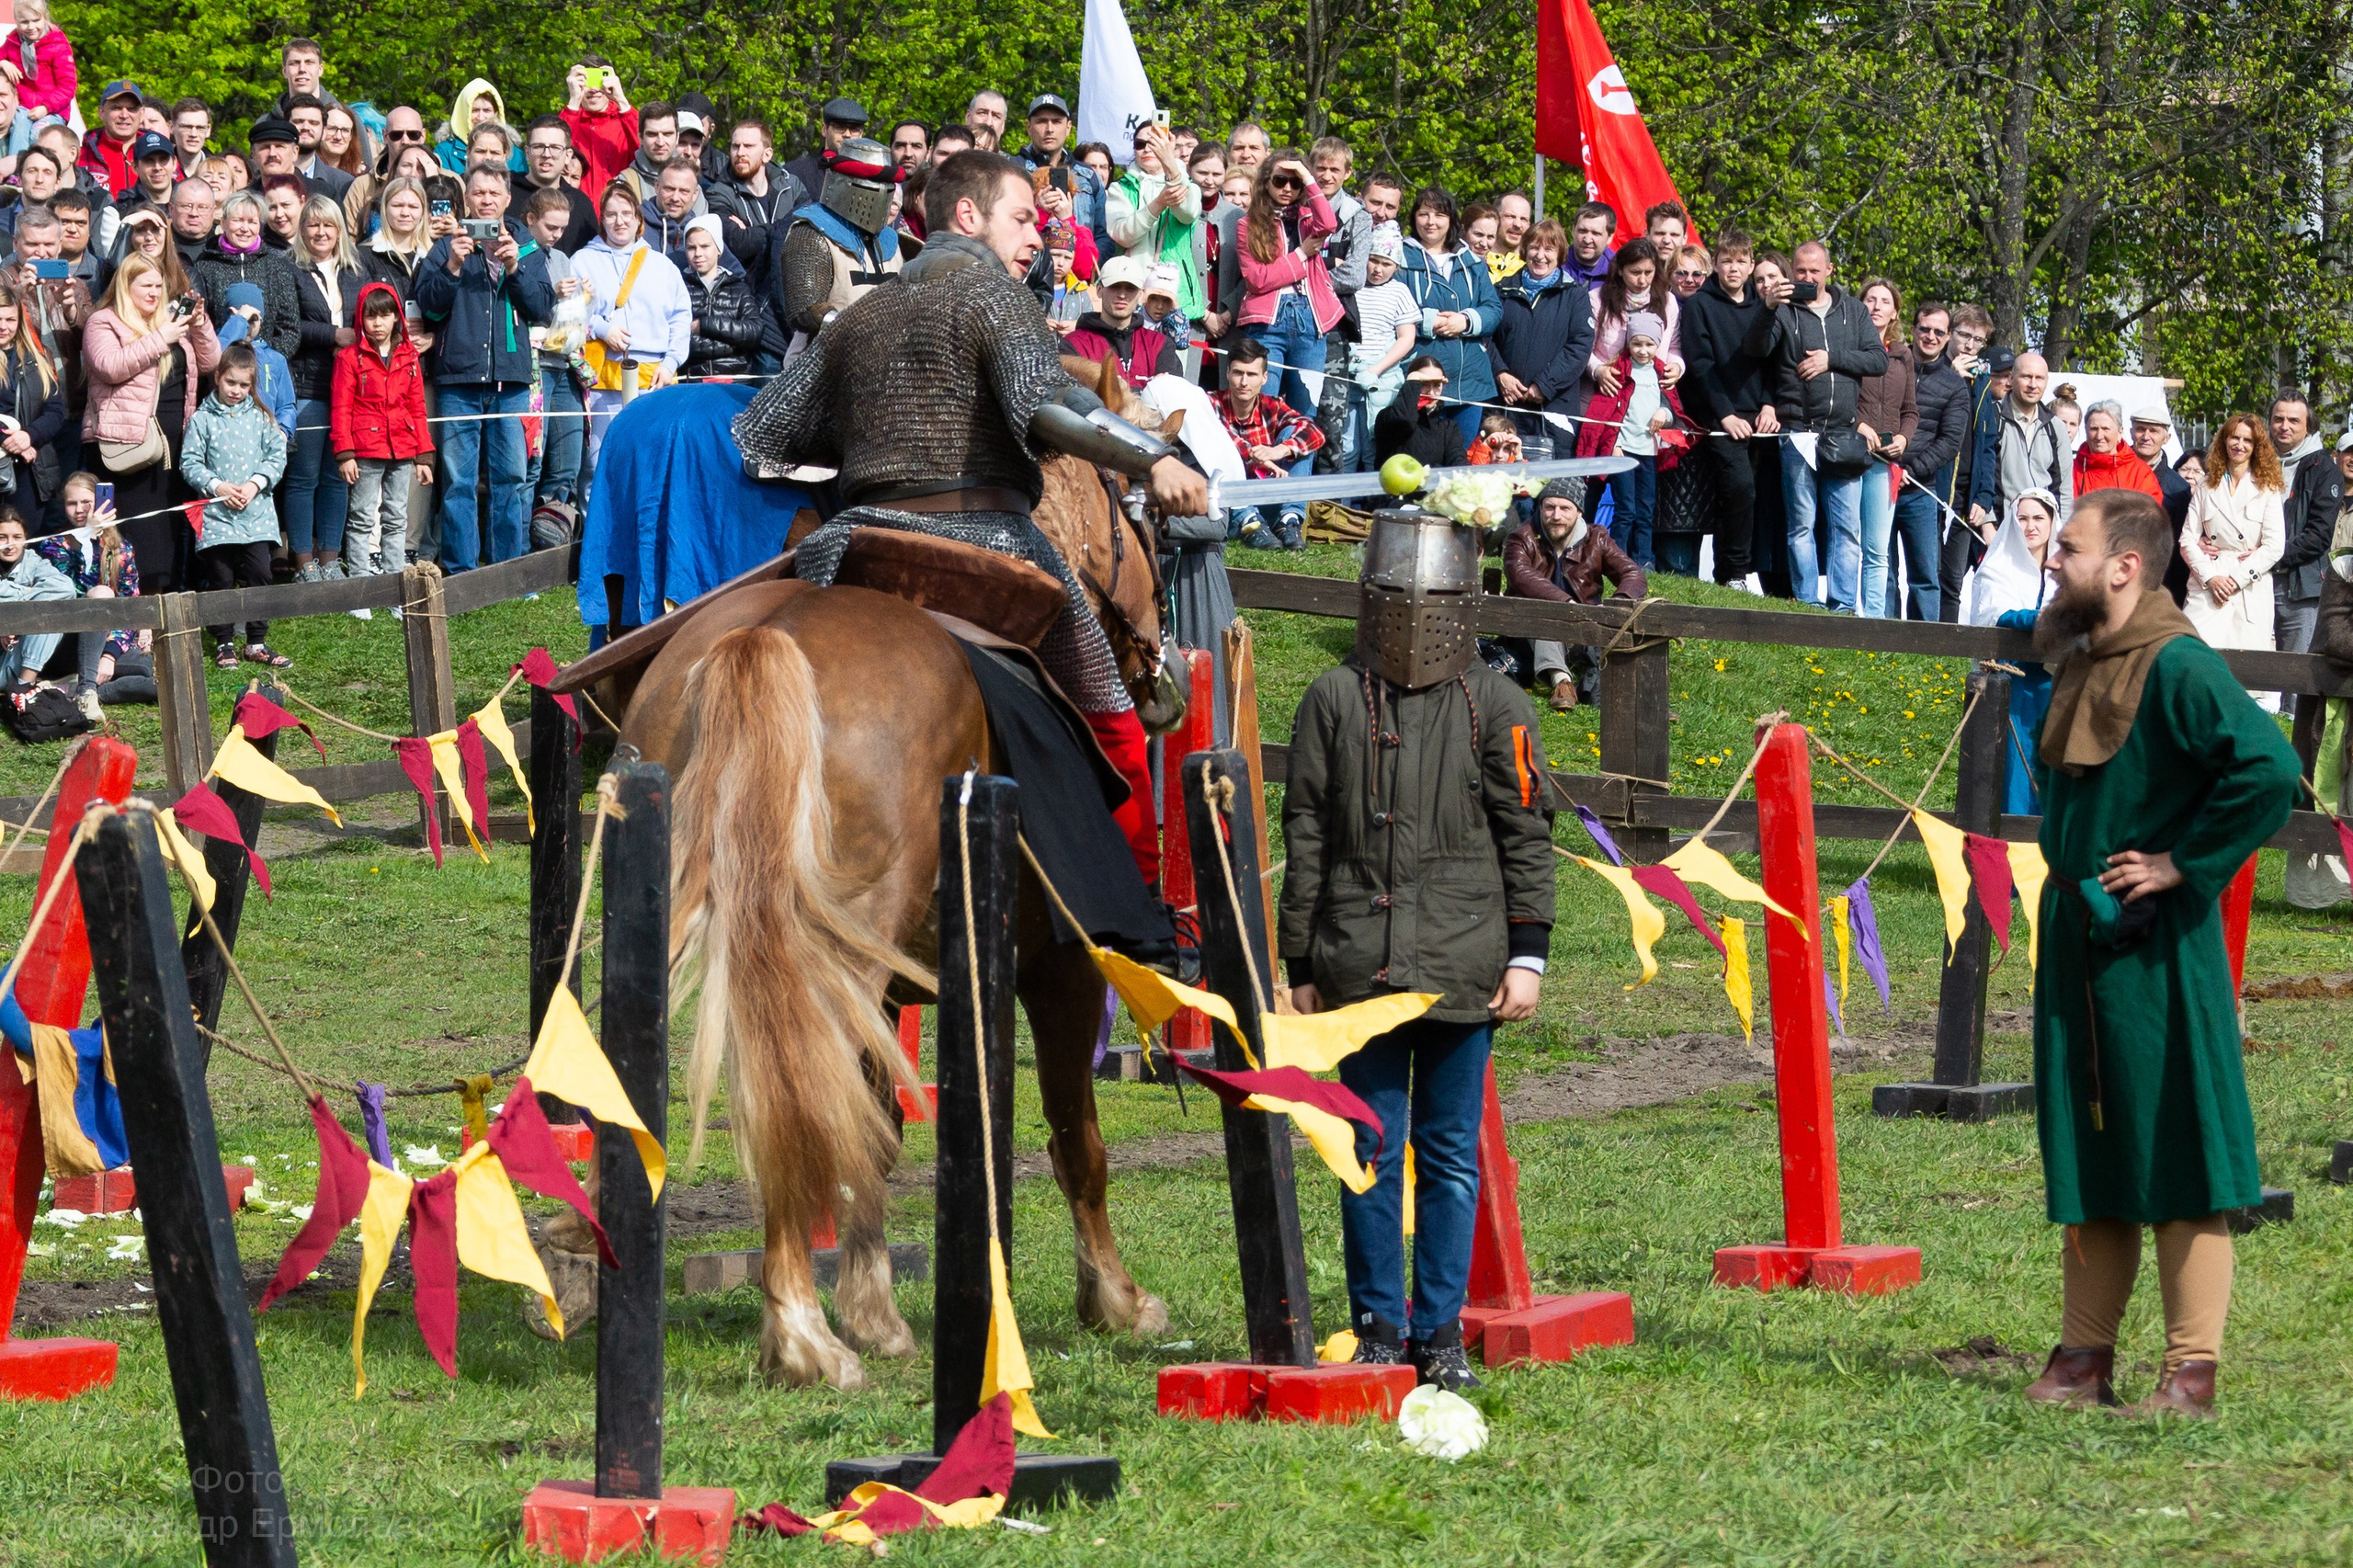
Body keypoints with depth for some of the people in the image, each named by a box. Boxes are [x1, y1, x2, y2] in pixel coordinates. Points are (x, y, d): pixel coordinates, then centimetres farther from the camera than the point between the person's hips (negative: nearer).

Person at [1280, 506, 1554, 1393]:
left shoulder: (1495, 705, 5)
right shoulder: (1334, 699, 6)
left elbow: (1526, 834, 5)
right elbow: (1304, 837, 8)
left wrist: (1527, 954, -3)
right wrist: (1301, 965, 5)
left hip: (1462, 970, 0)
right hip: (1362, 968, 0)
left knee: (1450, 1154, 5)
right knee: (1373, 1153, 3)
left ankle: (1441, 1333, 11)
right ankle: (1378, 1328, 11)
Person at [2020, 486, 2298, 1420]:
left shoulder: (2177, 668, -16)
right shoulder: (2081, 666, 12)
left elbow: (2269, 771, -27)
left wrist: (2185, 865, -20)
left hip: (2154, 947, -9)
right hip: (2076, 940, 9)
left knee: (2175, 1146, -4)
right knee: (2083, 1148, 11)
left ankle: (2192, 1369, 0)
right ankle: (2084, 1357, 18)